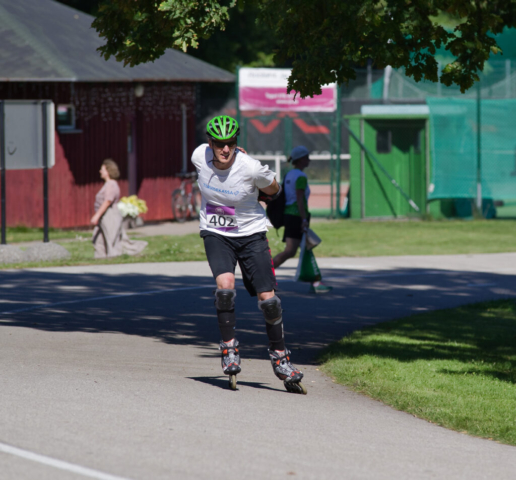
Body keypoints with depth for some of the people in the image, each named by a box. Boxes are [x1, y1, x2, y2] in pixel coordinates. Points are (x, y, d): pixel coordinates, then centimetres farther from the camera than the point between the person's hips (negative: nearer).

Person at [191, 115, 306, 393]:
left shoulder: (251, 168, -23)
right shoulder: (199, 157, -14)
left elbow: (273, 191, -2)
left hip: (250, 233, -1)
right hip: (215, 234, 1)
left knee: (268, 299, -5)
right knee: (225, 285, -24)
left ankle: (279, 358, 13)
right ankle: (229, 348, -7)